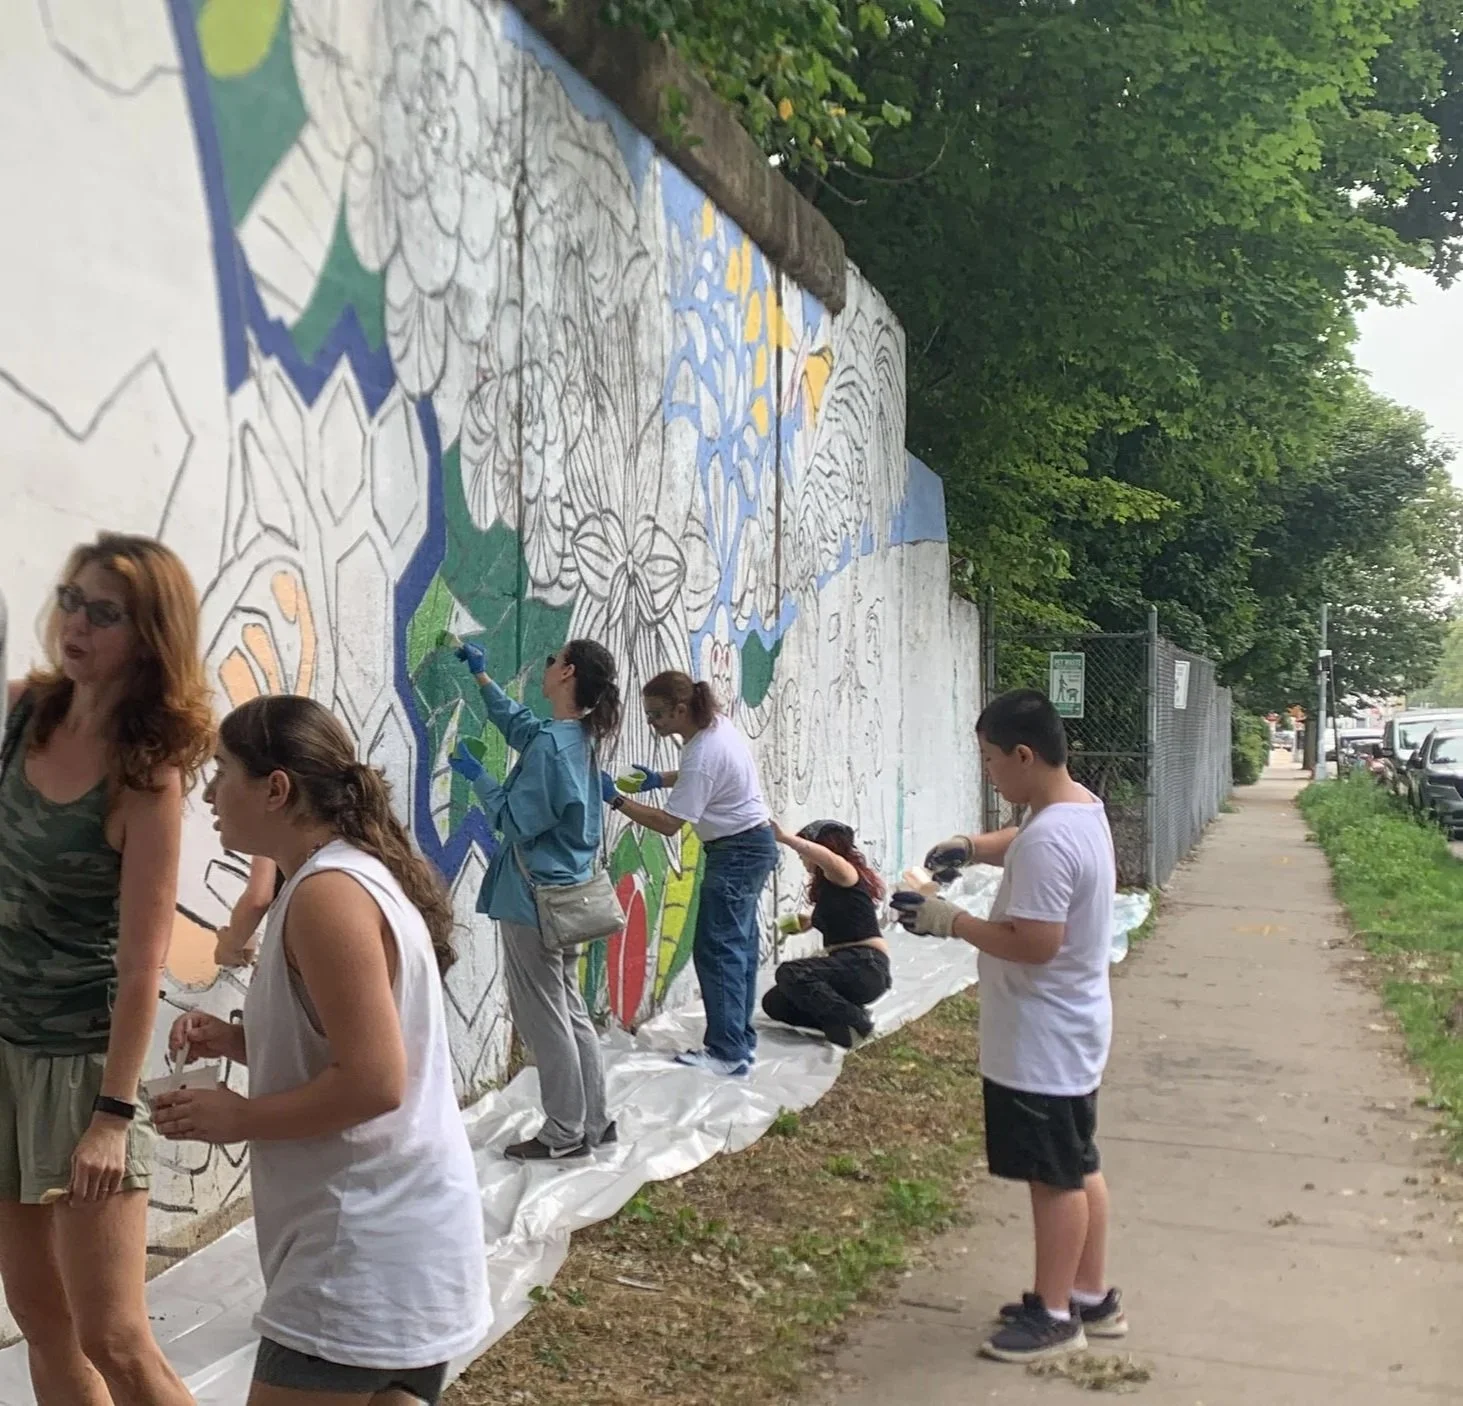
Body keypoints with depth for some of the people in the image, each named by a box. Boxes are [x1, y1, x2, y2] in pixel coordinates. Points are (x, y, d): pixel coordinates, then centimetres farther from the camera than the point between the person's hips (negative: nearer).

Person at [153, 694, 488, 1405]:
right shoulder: (359, 873, 10)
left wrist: (238, 1117, -13)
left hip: (367, 1254, -10)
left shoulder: (327, 893, -20)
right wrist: (237, 1041, 6)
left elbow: (374, 1081, -25)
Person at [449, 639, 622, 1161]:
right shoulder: (577, 736, 8)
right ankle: (595, 1122, 23)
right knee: (570, 1009, 16)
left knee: (542, 1016, 1)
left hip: (534, 897, -9)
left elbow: (518, 820, -18)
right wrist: (482, 677, 31)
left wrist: (476, 776, -8)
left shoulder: (549, 745, -21)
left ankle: (565, 1134, 9)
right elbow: (516, 722, 28)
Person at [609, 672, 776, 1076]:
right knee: (738, 944, 15)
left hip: (737, 853, -10)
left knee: (716, 949, -6)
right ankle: (741, 1039, 23)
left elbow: (669, 824, -26)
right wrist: (660, 780, 10)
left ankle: (728, 1053, -2)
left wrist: (616, 799, -22)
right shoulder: (718, 724, 2)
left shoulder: (701, 756, -26)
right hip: (754, 845, 10)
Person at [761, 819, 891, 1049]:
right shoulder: (827, 887, 19)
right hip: (847, 968, 9)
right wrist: (811, 921, 21)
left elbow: (828, 858, -33)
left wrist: (784, 837, -32)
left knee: (790, 973, -29)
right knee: (774, 1003, 3)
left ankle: (857, 1020, -20)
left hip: (865, 967, -9)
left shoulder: (846, 875, -7)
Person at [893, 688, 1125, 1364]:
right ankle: (1093, 1298, 32)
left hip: (1041, 1041, -10)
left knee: (1054, 1176, 4)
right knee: (1079, 1167, 19)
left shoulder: (1047, 841, -28)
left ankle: (1054, 1314, 19)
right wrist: (972, 846, 7)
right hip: (1069, 1029, 10)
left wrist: (948, 921, -21)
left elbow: (1033, 944, -30)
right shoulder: (1081, 805, 4)